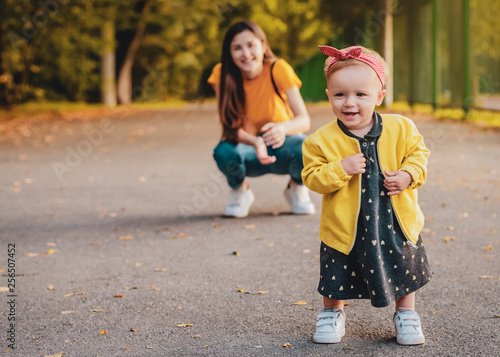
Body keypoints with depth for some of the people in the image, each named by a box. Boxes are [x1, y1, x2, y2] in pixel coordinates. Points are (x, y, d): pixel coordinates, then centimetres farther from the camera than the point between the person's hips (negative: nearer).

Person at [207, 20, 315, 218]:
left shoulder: (278, 69, -18)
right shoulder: (222, 74, -14)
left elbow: (304, 120, -21)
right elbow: (230, 126, -17)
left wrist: (283, 128, -45)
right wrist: (255, 142, -38)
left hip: (282, 143, 0)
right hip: (248, 147, 1)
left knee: (304, 149, -34)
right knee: (224, 152, -33)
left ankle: (296, 187, 3)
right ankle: (240, 191, 3)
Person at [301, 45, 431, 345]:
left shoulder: (400, 128, -7)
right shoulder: (322, 140, -12)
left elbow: (418, 154, 5)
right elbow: (312, 177, -11)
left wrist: (408, 175, -14)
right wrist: (341, 169, -27)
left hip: (396, 222, 2)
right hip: (345, 227, -1)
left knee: (404, 273, 15)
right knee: (337, 277, 9)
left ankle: (406, 315, 37)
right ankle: (332, 314, 35)